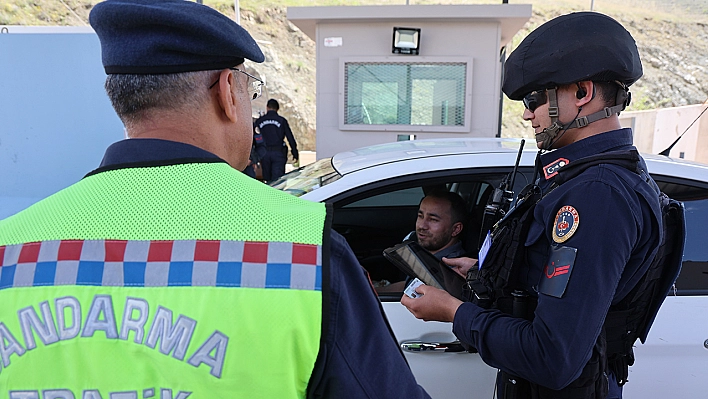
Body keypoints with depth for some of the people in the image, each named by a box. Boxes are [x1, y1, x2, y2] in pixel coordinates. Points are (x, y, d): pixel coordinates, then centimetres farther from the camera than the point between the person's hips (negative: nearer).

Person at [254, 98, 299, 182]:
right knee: (278, 180, -5)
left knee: (267, 179, 12)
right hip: (279, 153, -2)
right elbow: (290, 138, -1)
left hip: (264, 153, 2)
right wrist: (295, 154, 6)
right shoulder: (282, 120, 0)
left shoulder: (259, 121, 6)